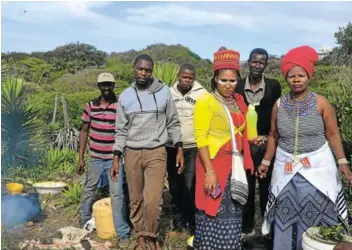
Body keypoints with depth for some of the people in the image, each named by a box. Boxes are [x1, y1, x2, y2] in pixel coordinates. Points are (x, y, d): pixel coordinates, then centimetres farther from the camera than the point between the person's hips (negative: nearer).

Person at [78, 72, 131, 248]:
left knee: (117, 194, -4)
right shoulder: (90, 106, 2)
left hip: (114, 158, -3)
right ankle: (84, 222, 40)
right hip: (95, 157, 3)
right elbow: (84, 131, 8)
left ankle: (123, 234, 5)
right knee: (89, 190, 18)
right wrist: (81, 158, 6)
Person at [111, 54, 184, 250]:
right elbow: (121, 130, 8)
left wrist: (179, 149, -1)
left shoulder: (164, 91, 0)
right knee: (136, 199, 9)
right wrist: (116, 158, 3)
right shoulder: (125, 96, 5)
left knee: (153, 199, -11)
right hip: (132, 153, 2)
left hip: (157, 152, -2)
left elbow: (173, 123, 5)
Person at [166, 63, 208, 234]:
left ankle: (192, 221, 12)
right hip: (172, 147, 3)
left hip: (194, 147, -3)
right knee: (174, 185, 11)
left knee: (190, 186, -3)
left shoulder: (202, 93, -2)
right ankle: (178, 219, 25)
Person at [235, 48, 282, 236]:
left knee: (267, 185, 8)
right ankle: (247, 226, 23)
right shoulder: (238, 86, 2)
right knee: (246, 186, 9)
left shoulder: (274, 86, 1)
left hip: (266, 144, 0)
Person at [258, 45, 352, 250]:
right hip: (286, 167, 2)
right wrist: (266, 161, 11)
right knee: (285, 216, 8)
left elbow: (333, 134, -1)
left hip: (317, 165, -2)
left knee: (317, 215, -1)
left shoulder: (321, 103, -6)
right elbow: (274, 136, 11)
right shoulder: (279, 104, 2)